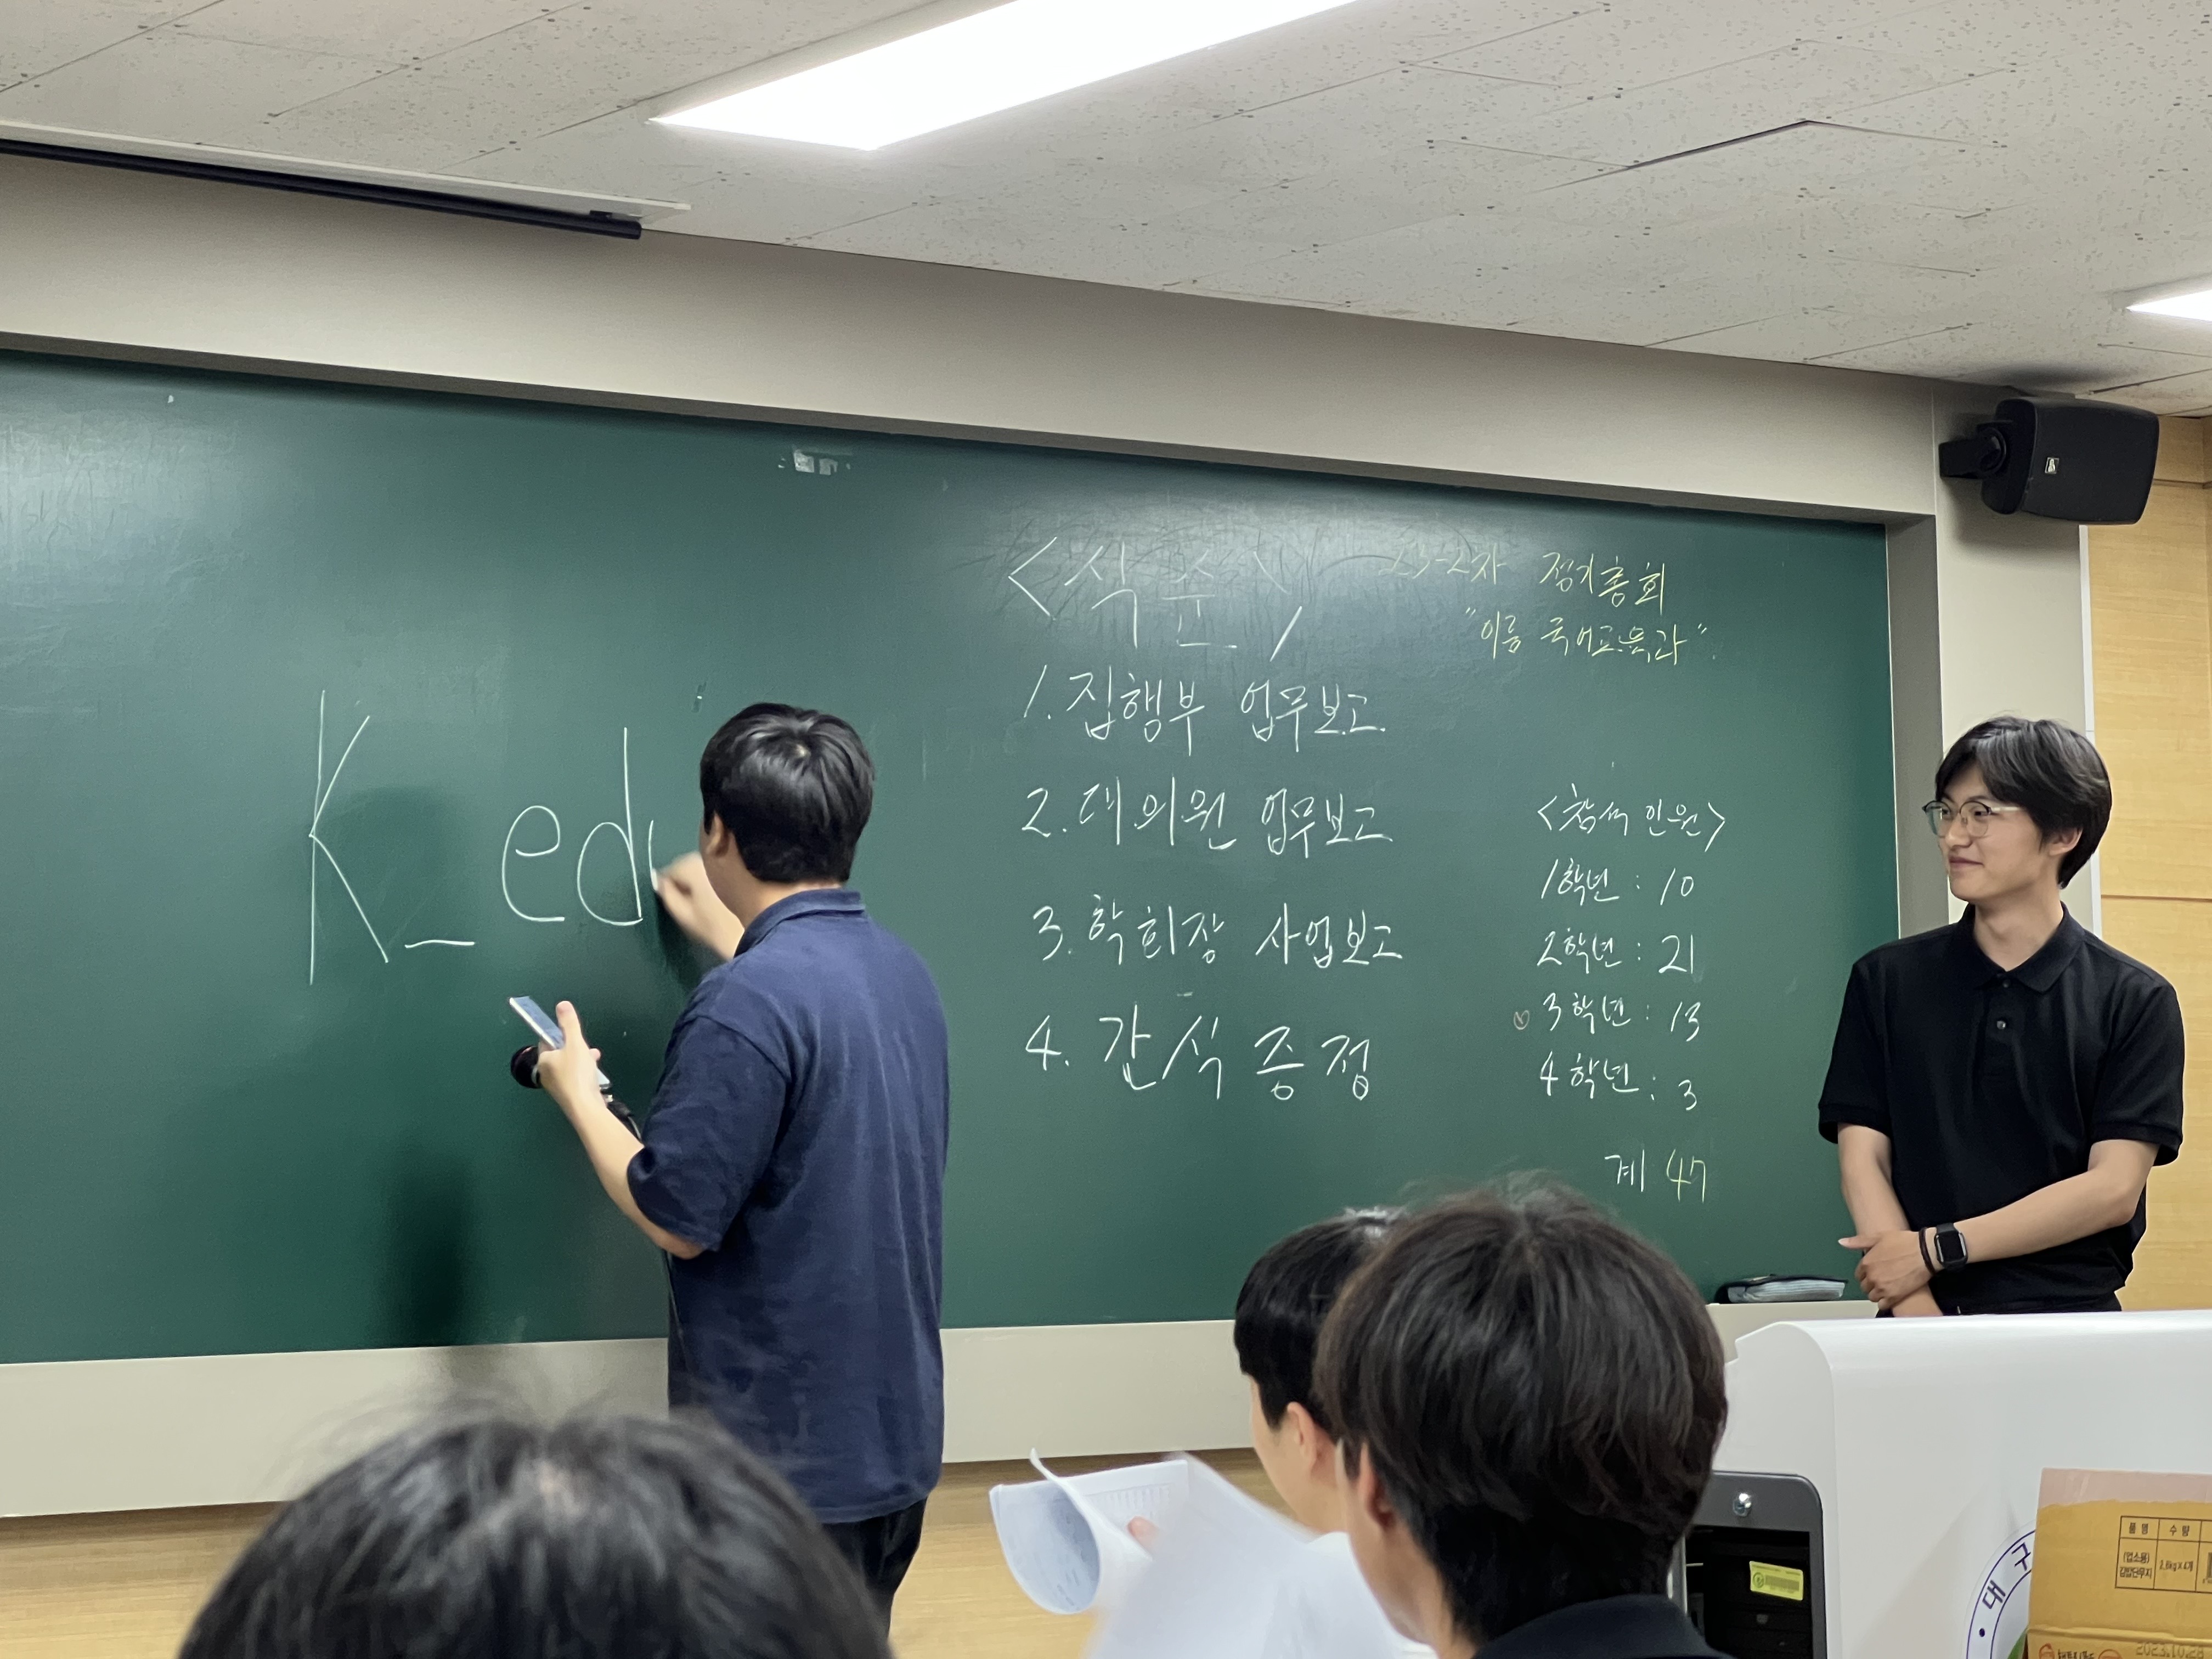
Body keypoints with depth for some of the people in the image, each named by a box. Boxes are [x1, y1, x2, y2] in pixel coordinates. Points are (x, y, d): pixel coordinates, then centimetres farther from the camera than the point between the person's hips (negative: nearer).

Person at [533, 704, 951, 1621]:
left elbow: (676, 1219, -19)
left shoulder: (746, 1004, -22)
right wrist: (727, 936, 38)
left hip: (783, 1451, -8)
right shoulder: (903, 970, 5)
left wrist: (578, 1093, -3)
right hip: (900, 1425, 8)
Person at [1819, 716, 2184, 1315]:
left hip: (2071, 1317, -1)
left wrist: (1936, 1247, -7)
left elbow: (2114, 1189, -1)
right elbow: (1863, 1160, 4)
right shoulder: (1886, 981, 11)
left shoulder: (2135, 1002, 6)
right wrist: (1921, 1318, -10)